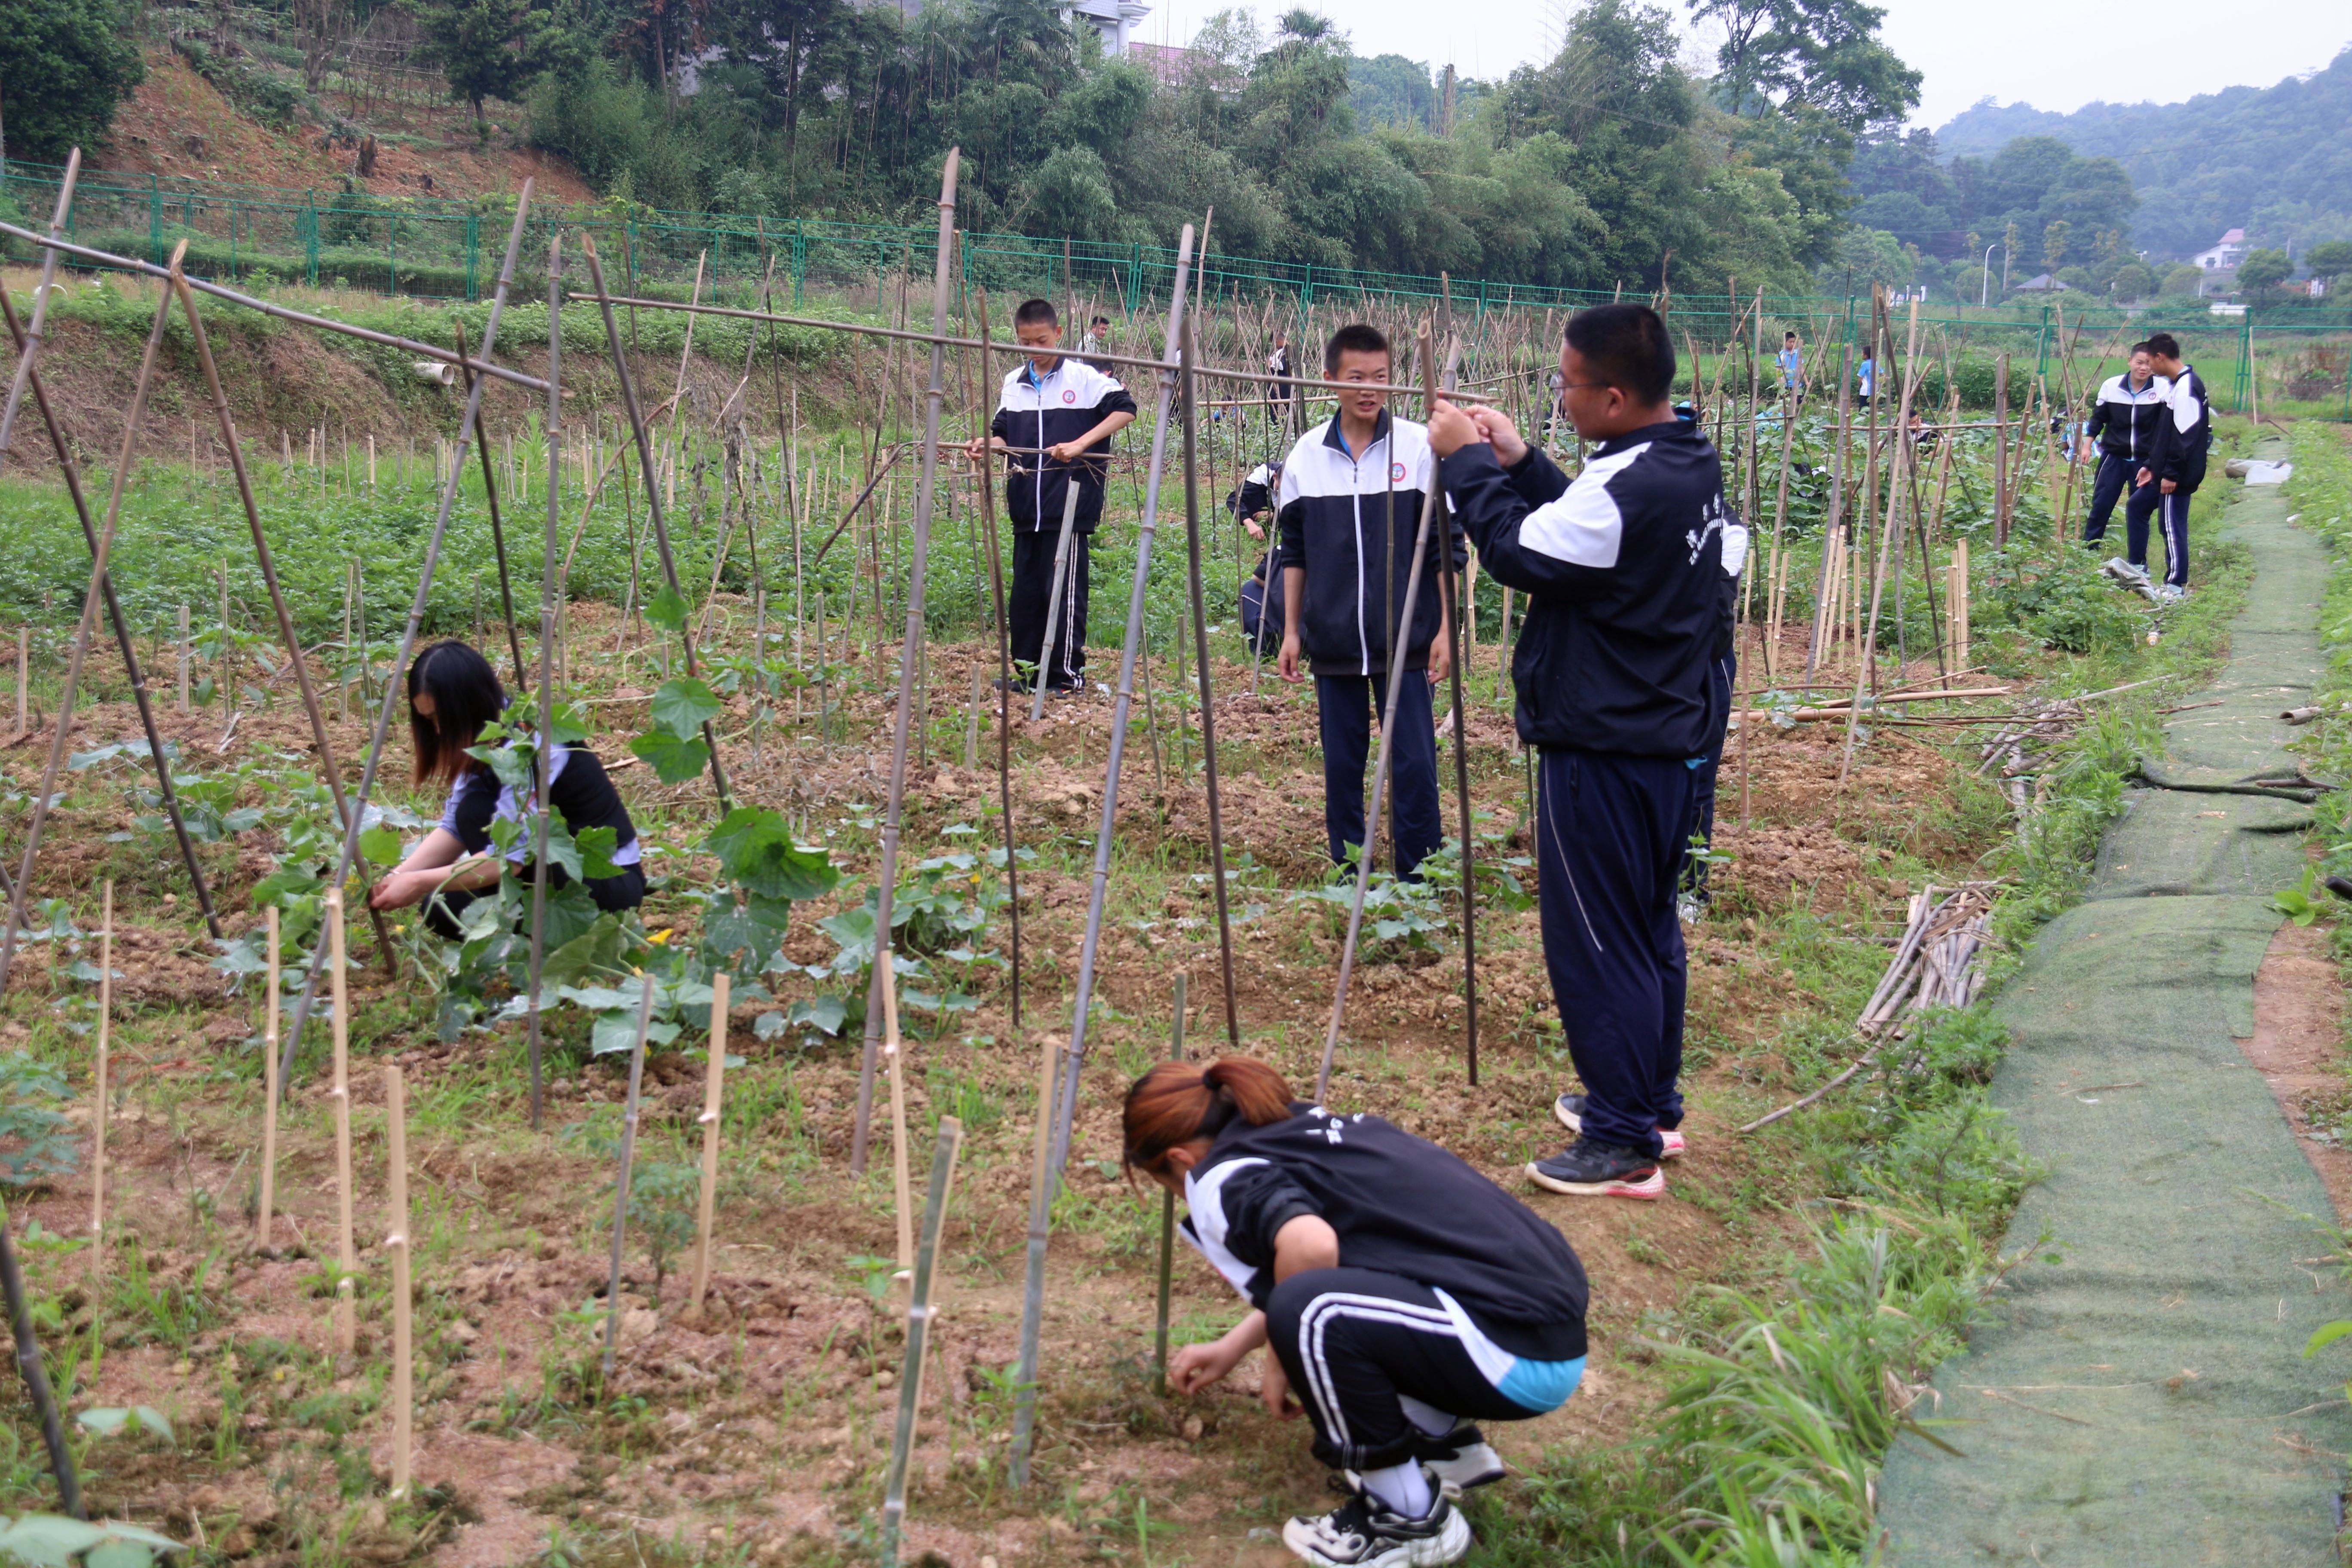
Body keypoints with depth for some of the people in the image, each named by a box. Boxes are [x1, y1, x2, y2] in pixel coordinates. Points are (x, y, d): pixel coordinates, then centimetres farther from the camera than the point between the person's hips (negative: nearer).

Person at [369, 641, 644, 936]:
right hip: (565, 867, 8)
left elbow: (509, 857, -28)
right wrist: (399, 876, -12)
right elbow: (454, 826, 4)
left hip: (612, 882, -8)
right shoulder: (483, 741, 1)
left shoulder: (528, 743, -25)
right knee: (442, 908, -5)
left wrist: (420, 883, -25)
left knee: (477, 810, -23)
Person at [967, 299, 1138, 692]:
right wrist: (988, 444, -5)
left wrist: (1080, 444, -15)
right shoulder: (1013, 383, 13)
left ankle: (1067, 675, 2)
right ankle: (1026, 670, 18)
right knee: (1024, 592, 9)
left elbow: (1125, 409, -7)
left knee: (1065, 591, -5)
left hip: (1070, 506, -6)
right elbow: (1004, 433, 19)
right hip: (1026, 508, 6)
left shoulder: (1084, 377, -3)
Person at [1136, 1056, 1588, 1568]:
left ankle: (1411, 1520, -2)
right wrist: (1234, 1346, 42)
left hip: (1520, 1360, -9)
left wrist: (1287, 1356, -6)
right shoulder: (1311, 1125, 19)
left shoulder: (1224, 1178, -6)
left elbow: (1310, 1247, -25)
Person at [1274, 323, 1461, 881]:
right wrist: (1291, 630, 7)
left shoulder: (1418, 446, -5)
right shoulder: (1307, 454, 3)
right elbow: (1294, 552, 10)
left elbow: (1447, 546, -1)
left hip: (1406, 641, -2)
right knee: (1341, 764, 10)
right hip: (1333, 643, 2)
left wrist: (1445, 628, -4)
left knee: (1414, 763, -2)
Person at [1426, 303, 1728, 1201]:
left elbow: (1521, 554, -19)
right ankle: (1651, 1107, 32)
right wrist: (1516, 461, 9)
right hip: (1673, 738, 10)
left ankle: (1624, 1145, 4)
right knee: (1648, 928, 19)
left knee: (1596, 939, -2)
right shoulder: (1693, 467, 8)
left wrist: (1467, 465, -8)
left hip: (1605, 749, -10)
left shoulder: (1629, 485, -23)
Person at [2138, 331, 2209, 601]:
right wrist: (2153, 466, 22)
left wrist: (2172, 473, -21)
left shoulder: (2187, 387, -18)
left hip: (2178, 476, -10)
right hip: (2168, 471, 10)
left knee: (2172, 523, -5)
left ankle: (2176, 586, 1)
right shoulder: (2175, 384, 14)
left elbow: (2185, 436, -23)